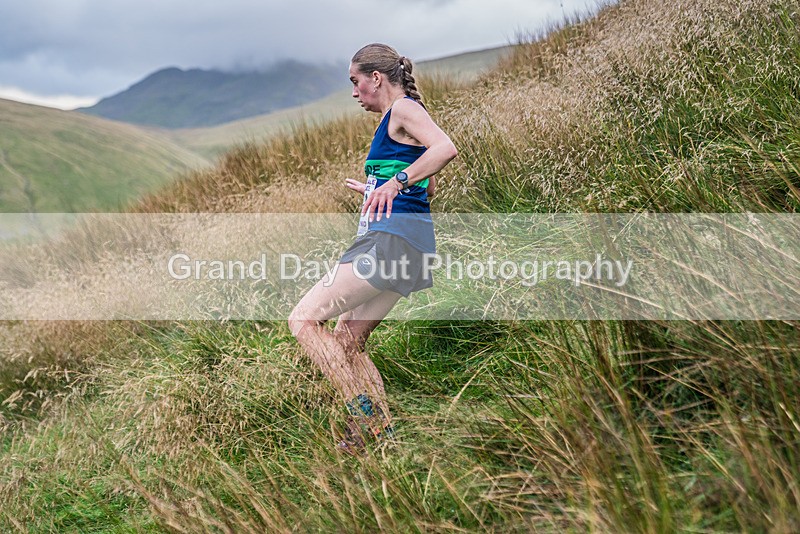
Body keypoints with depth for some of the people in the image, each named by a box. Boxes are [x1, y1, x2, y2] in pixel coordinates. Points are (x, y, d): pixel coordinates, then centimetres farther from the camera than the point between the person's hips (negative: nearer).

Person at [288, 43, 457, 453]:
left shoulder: (404, 109, -5)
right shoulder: (396, 120, 24)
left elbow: (446, 147, -25)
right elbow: (426, 191, 31)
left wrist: (396, 182, -31)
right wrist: (371, 190, 41)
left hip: (391, 241, -11)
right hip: (389, 243, 11)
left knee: (303, 319, -11)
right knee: (347, 344, 13)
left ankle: (362, 410, -11)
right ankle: (382, 432, 14)